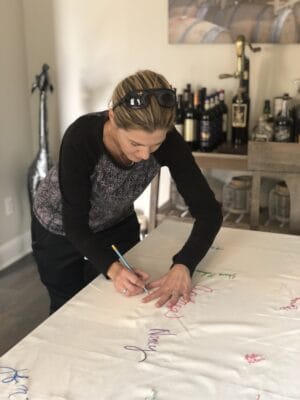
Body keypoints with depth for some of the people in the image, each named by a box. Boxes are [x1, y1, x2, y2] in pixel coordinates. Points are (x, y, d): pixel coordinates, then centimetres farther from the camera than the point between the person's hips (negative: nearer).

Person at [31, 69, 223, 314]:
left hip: (118, 224, 3)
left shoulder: (167, 140, -30)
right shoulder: (81, 137, -38)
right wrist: (112, 268, -46)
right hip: (59, 227, -2)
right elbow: (75, 224, -31)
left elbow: (209, 210, -29)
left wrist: (183, 265, -44)